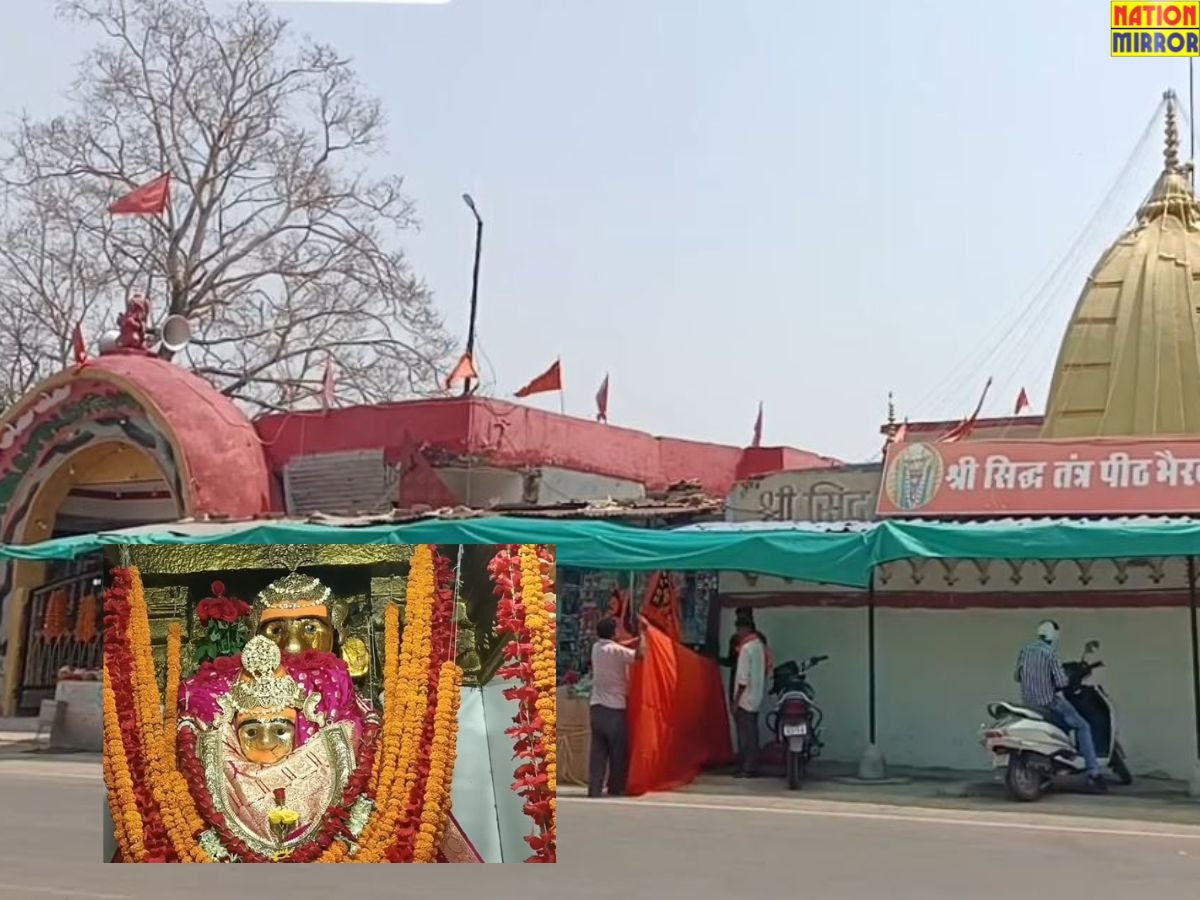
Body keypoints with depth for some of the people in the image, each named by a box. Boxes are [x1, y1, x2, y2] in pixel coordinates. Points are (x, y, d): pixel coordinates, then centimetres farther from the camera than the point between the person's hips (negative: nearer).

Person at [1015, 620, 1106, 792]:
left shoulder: (1025, 650, 6)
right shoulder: (1051, 652, -13)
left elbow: (1018, 676, 12)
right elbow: (1061, 682, -16)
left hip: (1028, 703, 6)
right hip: (1049, 701, -6)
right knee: (1082, 726, 3)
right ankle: (1093, 771, -6)